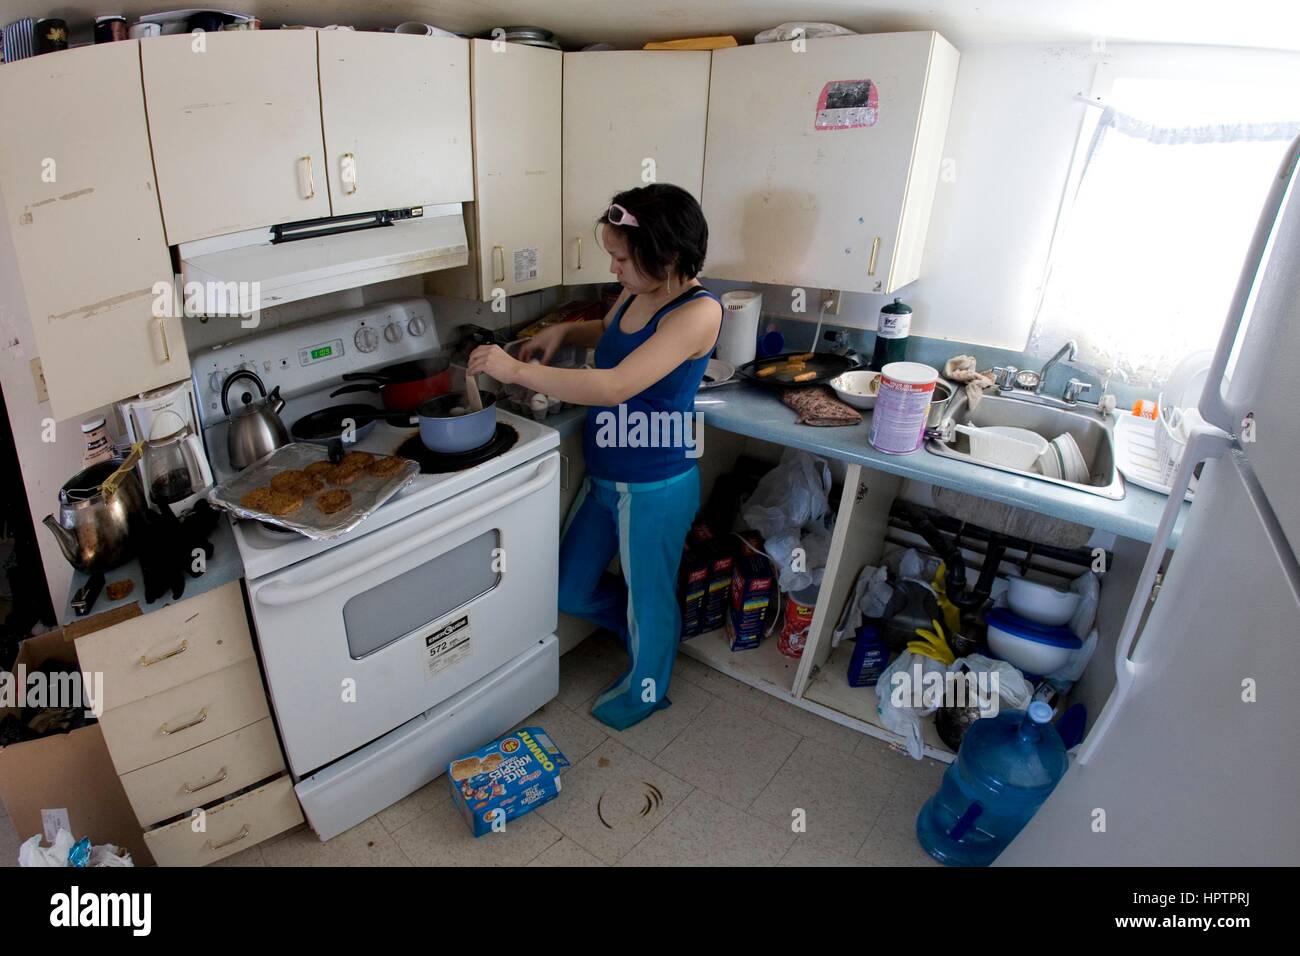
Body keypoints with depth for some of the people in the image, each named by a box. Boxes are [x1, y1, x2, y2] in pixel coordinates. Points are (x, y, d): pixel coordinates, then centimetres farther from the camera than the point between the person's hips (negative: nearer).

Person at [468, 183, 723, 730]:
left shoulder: (698, 311, -24)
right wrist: (564, 331, 4)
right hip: (603, 478, 8)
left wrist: (516, 370, -27)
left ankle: (646, 689, 44)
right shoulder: (636, 294, 1)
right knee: (571, 592, 20)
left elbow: (615, 386, -33)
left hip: (655, 489, -8)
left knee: (648, 595, 15)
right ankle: (644, 627, 48)